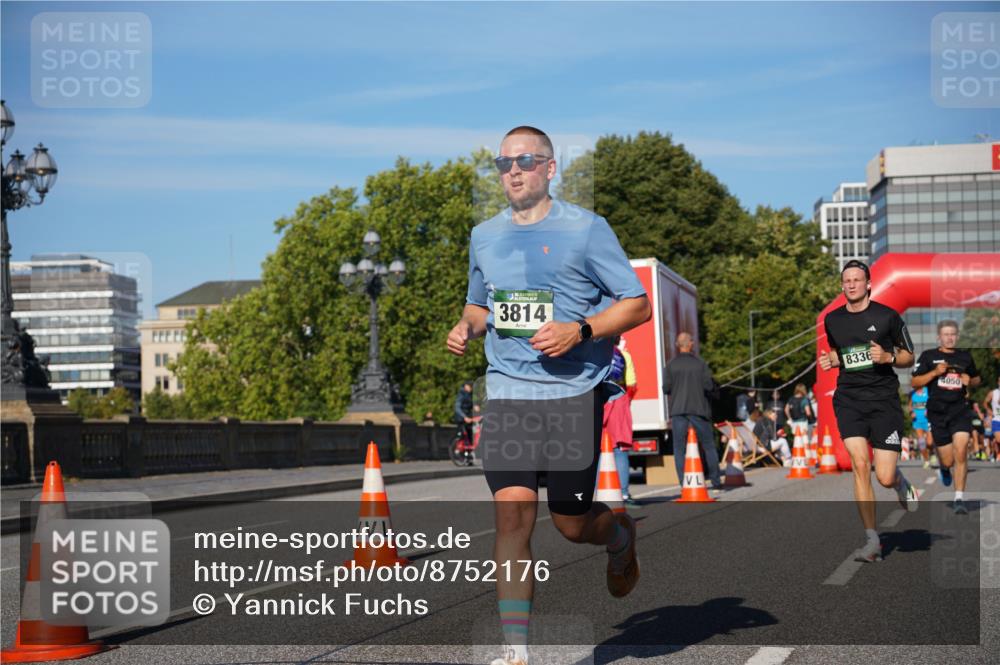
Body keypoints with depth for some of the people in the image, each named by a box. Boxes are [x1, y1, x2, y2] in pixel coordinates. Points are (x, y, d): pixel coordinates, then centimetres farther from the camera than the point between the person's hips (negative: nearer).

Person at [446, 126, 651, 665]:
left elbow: (639, 304, -3)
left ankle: (620, 535, 40)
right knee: (512, 518, -10)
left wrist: (579, 332, -17)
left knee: (571, 523, 3)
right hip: (506, 394, 3)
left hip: (572, 393, -3)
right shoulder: (484, 237, 12)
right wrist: (467, 327, 4)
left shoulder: (585, 229, -3)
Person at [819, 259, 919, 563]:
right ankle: (872, 541, -8)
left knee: (884, 477, -8)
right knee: (860, 465, -15)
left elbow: (909, 356, 6)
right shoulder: (832, 320, 8)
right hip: (848, 399, 2)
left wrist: (888, 357, -14)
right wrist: (830, 361, 4)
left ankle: (902, 483, 33)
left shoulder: (887, 316, -2)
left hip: (883, 398, -2)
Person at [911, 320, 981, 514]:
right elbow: (914, 382, -1)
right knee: (947, 460, 3)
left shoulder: (965, 356, 11)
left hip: (960, 410, 1)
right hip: (938, 412, -1)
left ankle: (959, 499, -11)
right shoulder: (928, 356, 3)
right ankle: (944, 469, 43)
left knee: (961, 452, -17)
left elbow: (976, 379, 25)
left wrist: (969, 381, 2)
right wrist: (934, 372, -15)